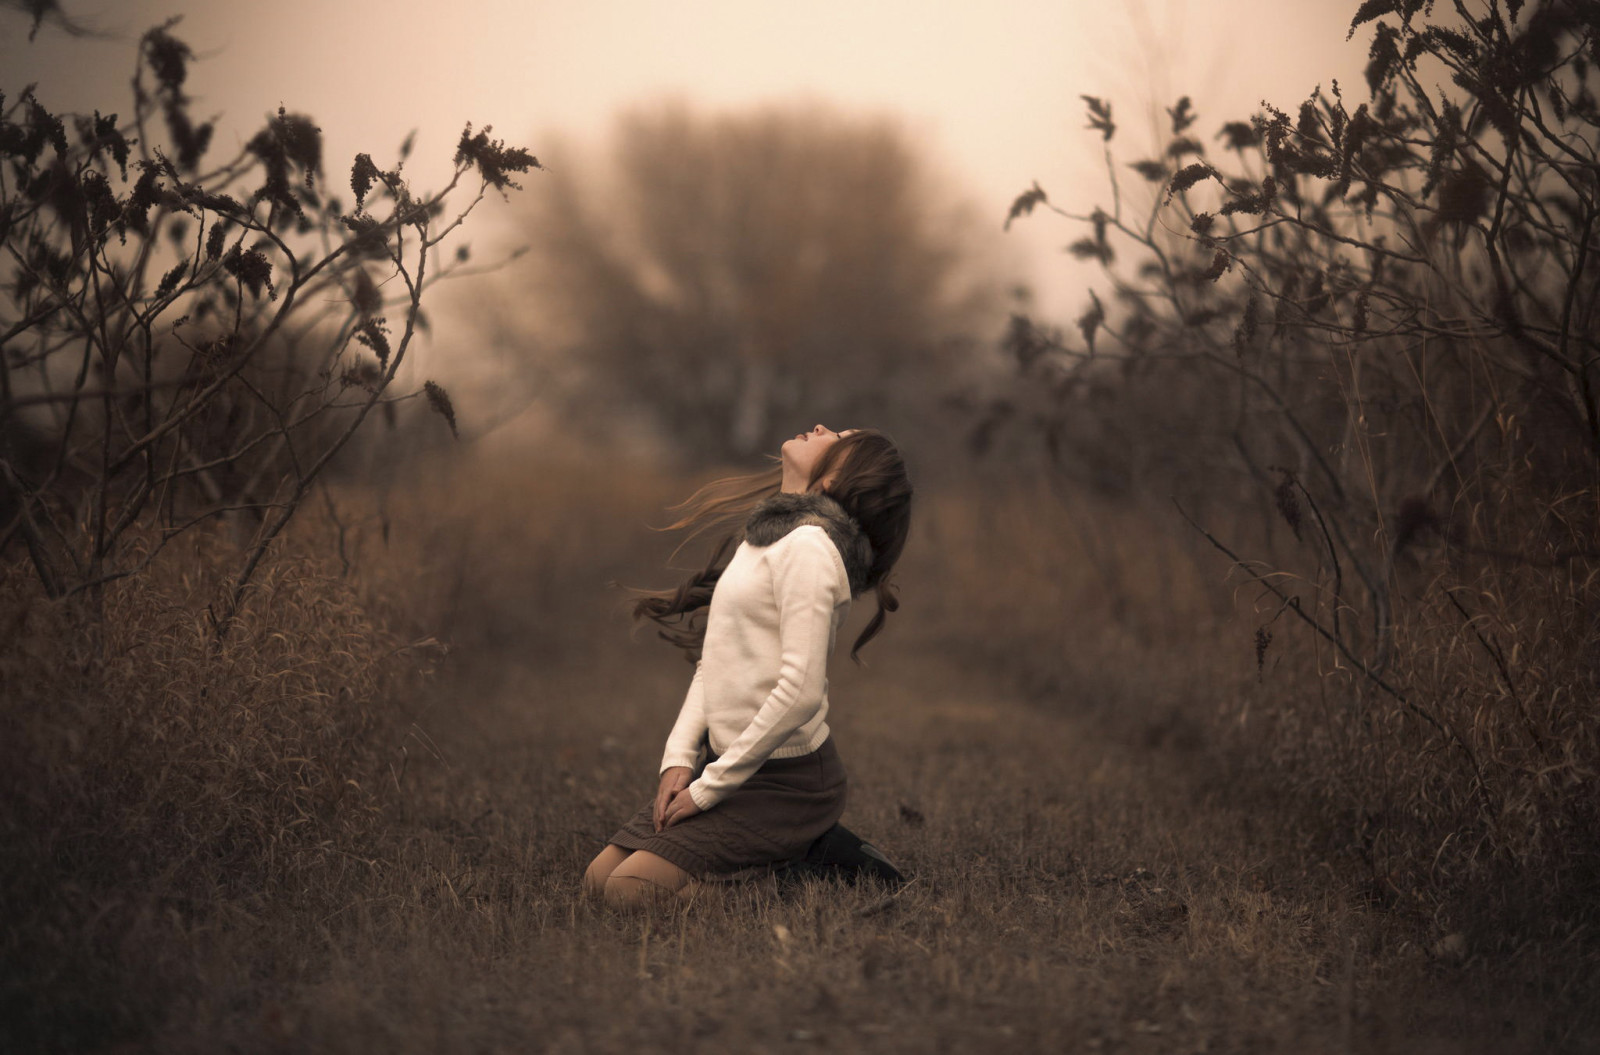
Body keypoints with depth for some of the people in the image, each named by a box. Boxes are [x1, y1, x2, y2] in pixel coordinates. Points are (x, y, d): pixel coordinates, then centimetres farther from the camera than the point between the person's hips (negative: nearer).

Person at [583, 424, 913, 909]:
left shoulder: (808, 545, -18)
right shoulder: (764, 534, 12)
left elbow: (801, 692, -26)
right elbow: (713, 660, 14)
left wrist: (710, 788, -18)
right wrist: (679, 758, -1)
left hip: (786, 778, -9)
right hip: (726, 760, 9)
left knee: (630, 890, -16)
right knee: (598, 879, 6)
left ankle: (814, 859, -2)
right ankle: (801, 849, 10)